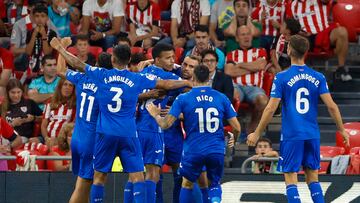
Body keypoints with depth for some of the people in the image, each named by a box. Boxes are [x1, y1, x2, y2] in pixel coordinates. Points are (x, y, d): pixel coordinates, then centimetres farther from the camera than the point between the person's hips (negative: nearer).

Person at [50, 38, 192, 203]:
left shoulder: (101, 75, -1)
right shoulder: (137, 79, -1)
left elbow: (77, 64, 10)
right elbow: (166, 84, 8)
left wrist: (59, 48, 25)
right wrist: (187, 83, 24)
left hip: (105, 134, 1)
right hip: (128, 134, -1)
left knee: (99, 176, 9)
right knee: (137, 176, -2)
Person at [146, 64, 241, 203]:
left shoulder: (183, 99, -3)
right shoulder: (221, 98, 2)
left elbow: (166, 124, -6)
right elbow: (236, 128, 3)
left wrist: (156, 115, 15)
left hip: (193, 150, -1)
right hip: (217, 150, 1)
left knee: (187, 184, 21)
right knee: (215, 184, 18)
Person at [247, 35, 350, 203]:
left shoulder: (282, 78, -8)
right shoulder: (318, 78, 2)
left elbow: (270, 109, -9)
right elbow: (331, 106, -2)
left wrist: (257, 134, 0)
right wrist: (342, 130, 10)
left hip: (291, 136, -4)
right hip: (313, 135, 4)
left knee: (291, 179, 0)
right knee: (313, 178, 13)